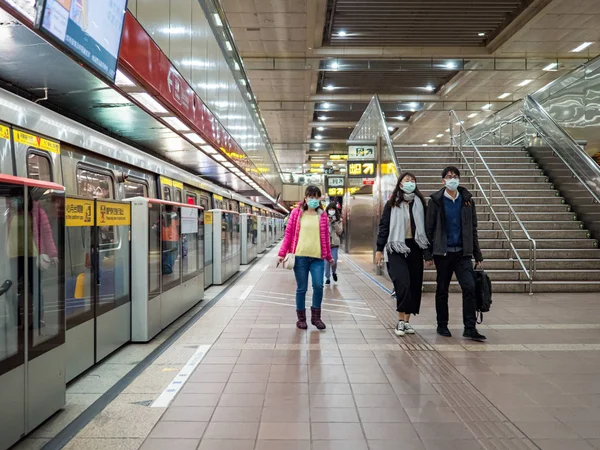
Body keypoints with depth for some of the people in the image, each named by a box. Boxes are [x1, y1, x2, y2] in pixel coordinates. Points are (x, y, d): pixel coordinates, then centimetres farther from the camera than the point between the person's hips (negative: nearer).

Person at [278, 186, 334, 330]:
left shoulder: (323, 215, 8)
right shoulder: (296, 213, 2)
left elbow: (326, 237, 13)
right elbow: (289, 234, 3)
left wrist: (329, 256, 18)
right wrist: (282, 254, -1)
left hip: (318, 257, 2)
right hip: (300, 256, -1)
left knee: (318, 286, -7)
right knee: (301, 288, 5)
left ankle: (316, 317, 14)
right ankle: (301, 318, 21)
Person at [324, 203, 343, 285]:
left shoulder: (339, 220, 5)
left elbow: (340, 231, 0)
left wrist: (334, 222, -9)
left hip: (334, 243, 1)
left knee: (334, 261, -2)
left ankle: (334, 272, 31)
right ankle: (327, 278, 14)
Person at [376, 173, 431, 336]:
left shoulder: (419, 203, 9)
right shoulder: (392, 204, 2)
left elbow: (425, 227, 11)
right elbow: (384, 226, 2)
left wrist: (427, 252, 8)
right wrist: (379, 249, -4)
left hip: (414, 248, 4)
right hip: (396, 249, -3)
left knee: (414, 286, 5)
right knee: (403, 283, -17)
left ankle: (407, 320, 18)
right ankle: (401, 321, -6)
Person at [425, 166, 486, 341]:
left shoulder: (467, 200, 8)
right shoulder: (436, 201, -1)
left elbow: (473, 229, 11)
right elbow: (429, 228, -1)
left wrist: (478, 255, 9)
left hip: (463, 252, 2)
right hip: (443, 252, -2)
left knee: (470, 287, -10)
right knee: (442, 290, 8)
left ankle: (470, 328, -2)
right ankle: (442, 326, 22)